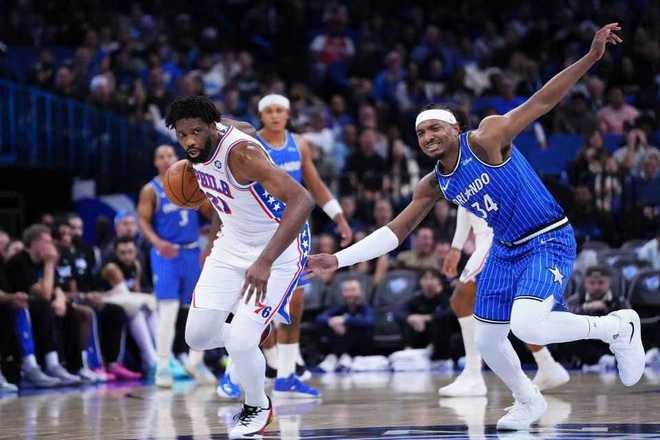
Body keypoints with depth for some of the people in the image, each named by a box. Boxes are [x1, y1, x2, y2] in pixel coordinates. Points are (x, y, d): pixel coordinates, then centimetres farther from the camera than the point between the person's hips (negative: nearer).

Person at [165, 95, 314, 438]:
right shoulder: (199, 149, -7)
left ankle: (257, 408, 14)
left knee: (240, 343, -16)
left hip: (277, 250, -7)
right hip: (232, 244, 7)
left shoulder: (240, 152, -32)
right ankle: (245, 351, 34)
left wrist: (265, 261, -48)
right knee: (198, 336, 1)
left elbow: (301, 200, -42)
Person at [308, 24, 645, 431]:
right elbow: (393, 233, 9)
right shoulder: (434, 185, 3)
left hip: (550, 241, -8)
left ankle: (617, 326, -6)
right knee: (487, 341, 10)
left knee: (528, 326, -28)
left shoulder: (486, 139, -16)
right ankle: (529, 403, 37)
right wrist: (339, 259, 2)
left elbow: (543, 101, -21)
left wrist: (592, 56, -31)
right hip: (506, 250, 8)